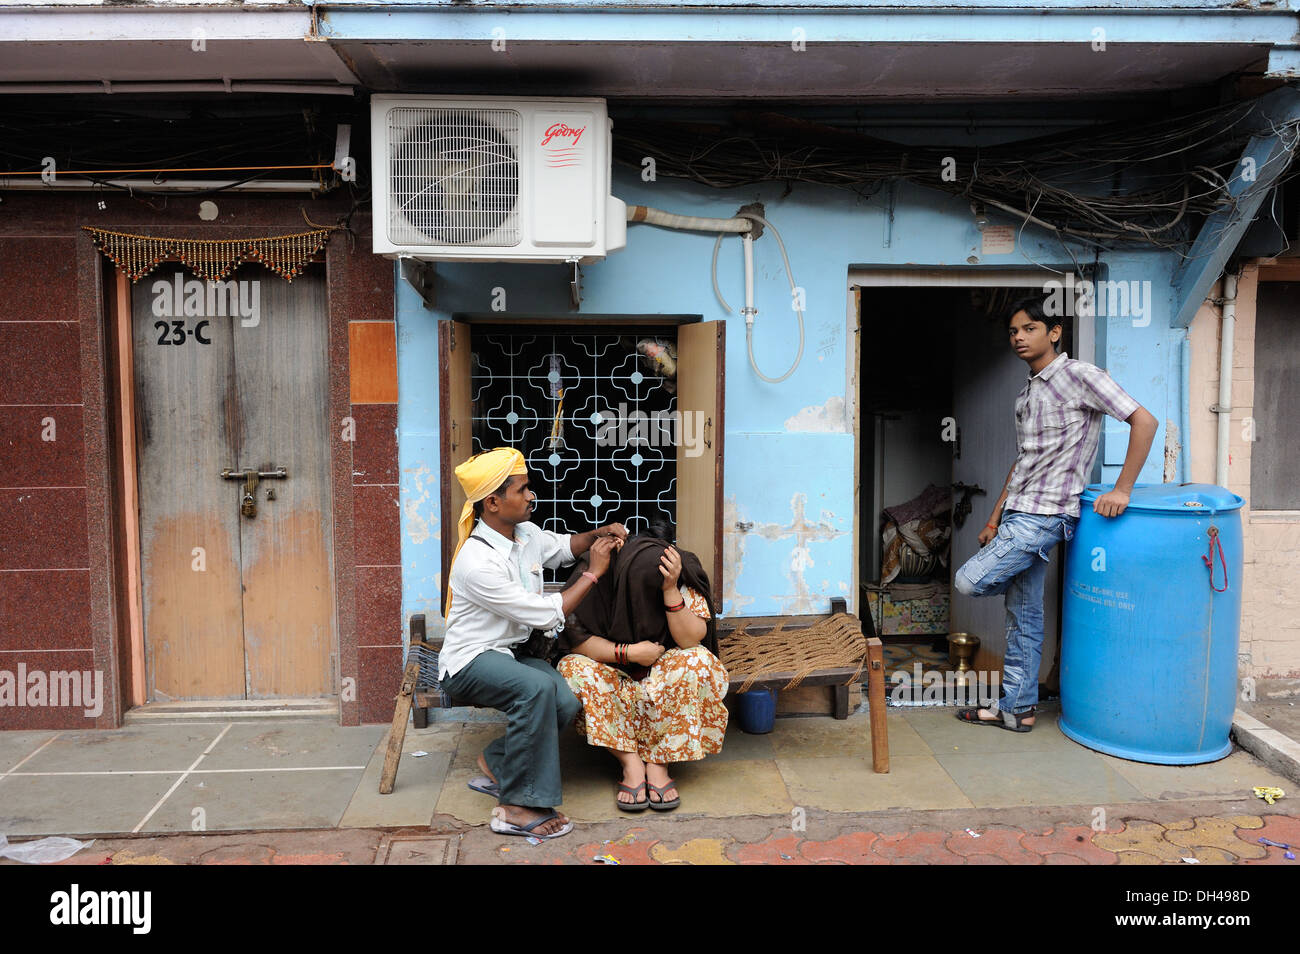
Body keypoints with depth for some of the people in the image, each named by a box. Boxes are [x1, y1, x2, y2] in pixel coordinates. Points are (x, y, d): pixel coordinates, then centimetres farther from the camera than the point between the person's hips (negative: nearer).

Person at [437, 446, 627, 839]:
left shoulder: (526, 533, 0)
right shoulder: (478, 563, -25)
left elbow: (563, 545, 23)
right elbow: (546, 615, -22)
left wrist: (598, 535, 2)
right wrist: (593, 572, -14)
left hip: (512, 651, 8)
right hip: (469, 661, -8)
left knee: (566, 702, -19)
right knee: (537, 688, -35)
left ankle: (496, 762, 7)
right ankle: (518, 806, -23)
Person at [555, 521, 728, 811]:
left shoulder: (685, 574, -18)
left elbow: (691, 640, -25)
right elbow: (573, 637, -18)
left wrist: (671, 590, -37)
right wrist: (629, 652, -24)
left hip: (662, 673, 0)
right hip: (613, 672, 0)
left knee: (696, 662, -31)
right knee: (575, 669, -29)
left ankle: (658, 762, -22)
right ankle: (631, 763, -24)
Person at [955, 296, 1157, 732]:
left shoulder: (1079, 375, -9)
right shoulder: (1026, 392, 17)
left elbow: (1144, 420, -15)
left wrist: (1122, 490, -18)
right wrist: (995, 517, 19)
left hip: (1044, 514, -8)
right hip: (1019, 515, 8)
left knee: (968, 580, -16)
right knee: (1023, 615, 12)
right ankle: (1017, 708, 21)